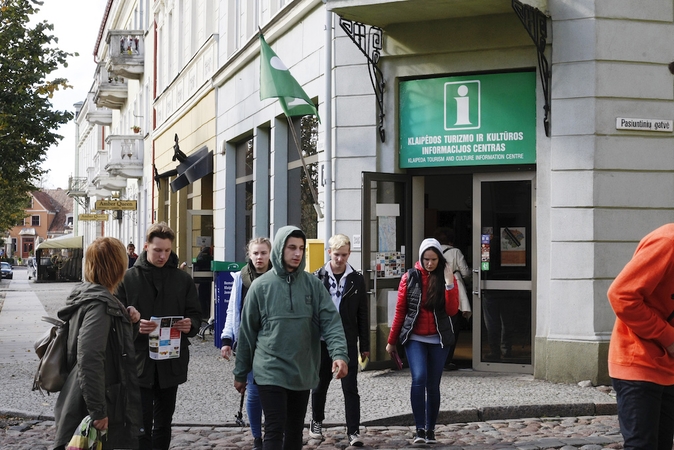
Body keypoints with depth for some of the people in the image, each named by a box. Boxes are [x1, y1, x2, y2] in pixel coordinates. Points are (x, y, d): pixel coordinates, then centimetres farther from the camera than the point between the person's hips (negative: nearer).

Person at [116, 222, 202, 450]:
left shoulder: (183, 279, 6)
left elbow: (196, 314, 10)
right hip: (139, 361, -3)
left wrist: (190, 325, -13)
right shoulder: (128, 278, -1)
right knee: (142, 425, -4)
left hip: (172, 362, 3)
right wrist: (134, 326, -22)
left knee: (163, 423, 14)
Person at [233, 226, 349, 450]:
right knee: (275, 431, -7)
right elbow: (247, 332, 3)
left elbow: (331, 322, -6)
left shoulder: (313, 284, 2)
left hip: (303, 373, 3)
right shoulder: (261, 286, -3)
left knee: (295, 430, 14)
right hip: (271, 372, -3)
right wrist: (240, 373, 7)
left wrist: (339, 354, -23)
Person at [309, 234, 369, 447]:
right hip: (322, 340, 1)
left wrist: (365, 345, 3)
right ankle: (316, 422, 33)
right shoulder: (318, 277, -1)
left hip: (347, 342, 0)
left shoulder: (356, 280, 1)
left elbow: (362, 315, 4)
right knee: (320, 384, 14)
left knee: (350, 388, -2)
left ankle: (353, 431, 1)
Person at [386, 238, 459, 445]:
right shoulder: (410, 277, -1)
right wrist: (392, 341, 6)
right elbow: (400, 311, 3)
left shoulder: (447, 277, 1)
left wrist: (449, 284, -17)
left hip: (439, 340, 1)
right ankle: (419, 428, -13)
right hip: (415, 338, -1)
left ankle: (430, 430, 17)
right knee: (419, 379, -19)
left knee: (433, 385, 4)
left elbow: (452, 310, -8)